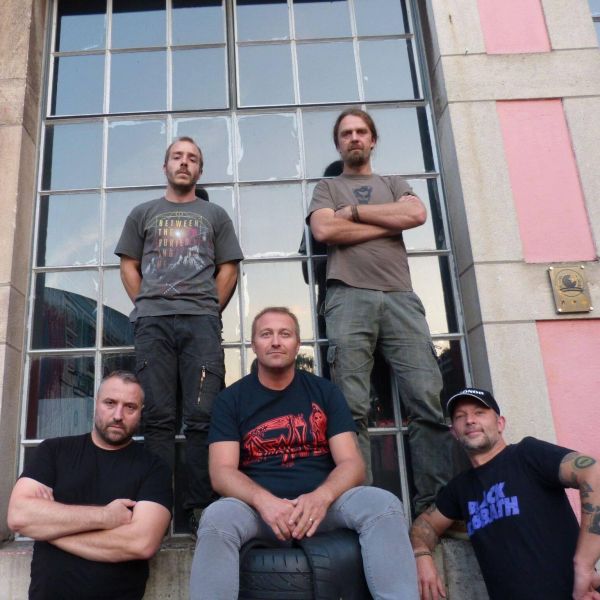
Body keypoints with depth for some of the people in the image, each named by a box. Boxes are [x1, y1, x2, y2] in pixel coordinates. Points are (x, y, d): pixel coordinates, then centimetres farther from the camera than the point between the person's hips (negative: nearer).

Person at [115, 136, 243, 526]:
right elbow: (129, 266, 17)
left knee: (203, 416, -7)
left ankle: (202, 505, -4)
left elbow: (228, 269, 12)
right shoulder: (143, 214, 21)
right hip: (152, 322, 1)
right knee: (158, 417, -2)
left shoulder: (215, 215, 19)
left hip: (202, 322, -1)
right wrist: (147, 307, 5)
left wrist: (209, 312, 3)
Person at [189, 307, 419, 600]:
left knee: (384, 504, -27)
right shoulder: (230, 399, 6)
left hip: (321, 503, 1)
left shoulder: (325, 391, 8)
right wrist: (264, 500, -25)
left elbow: (351, 462, 0)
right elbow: (222, 471, -4)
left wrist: (322, 496, -23)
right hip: (258, 505, -1)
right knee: (216, 518, -34)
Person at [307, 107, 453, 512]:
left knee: (427, 401, -10)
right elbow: (325, 230, 1)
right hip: (350, 297, -1)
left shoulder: (394, 184, 28)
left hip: (400, 297, 2)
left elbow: (417, 214, 5)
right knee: (353, 409, -10)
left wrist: (355, 211, 5)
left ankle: (437, 504, -7)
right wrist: (389, 223, 5)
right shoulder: (327, 188, 23)